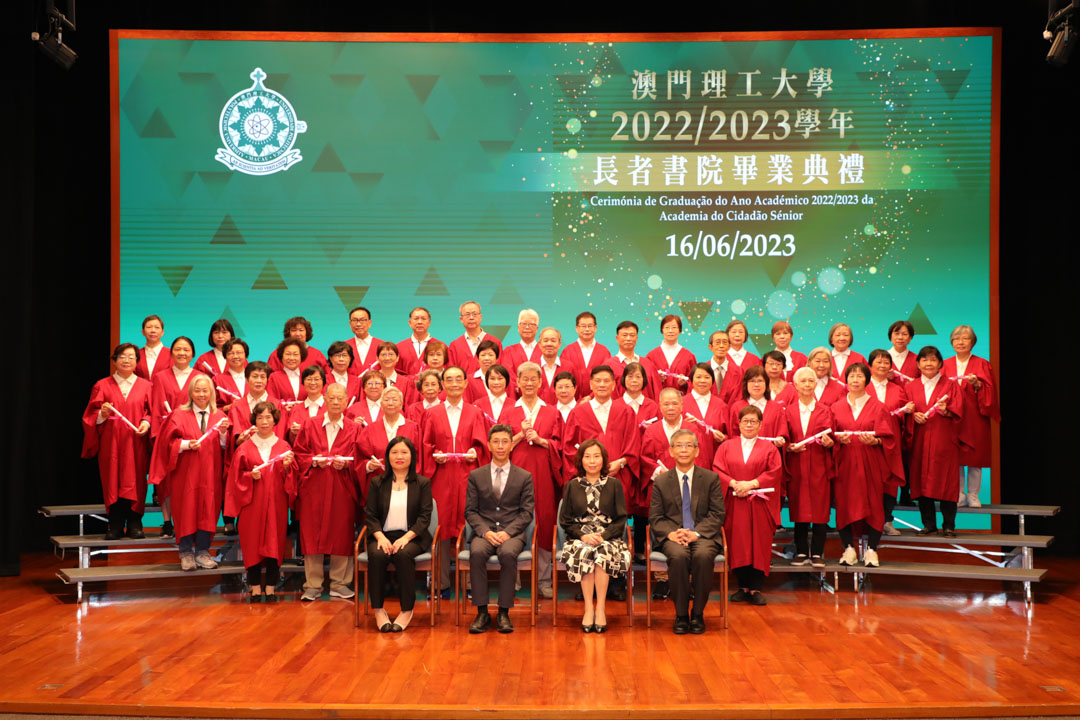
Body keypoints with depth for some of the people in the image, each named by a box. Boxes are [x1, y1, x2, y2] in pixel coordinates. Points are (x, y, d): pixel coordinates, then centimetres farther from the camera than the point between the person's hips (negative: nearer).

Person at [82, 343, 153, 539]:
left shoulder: (145, 386, 9)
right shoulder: (102, 386, 8)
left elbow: (151, 411, 8)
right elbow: (91, 416, 6)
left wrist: (146, 422, -12)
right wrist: (102, 415, -15)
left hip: (136, 443, 0)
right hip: (111, 444, 0)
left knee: (135, 481, -2)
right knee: (113, 482, -2)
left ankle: (135, 523, 5)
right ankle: (115, 526, 3)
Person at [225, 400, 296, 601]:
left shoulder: (283, 447, 7)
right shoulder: (246, 447, 4)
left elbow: (292, 476, 7)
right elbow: (237, 474, 5)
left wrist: (287, 467, -13)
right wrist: (250, 476, -13)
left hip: (276, 501, 1)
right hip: (252, 502, -1)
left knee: (274, 542, 1)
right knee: (253, 542, 0)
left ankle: (271, 587, 8)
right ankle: (255, 587, 9)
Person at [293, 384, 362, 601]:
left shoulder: (354, 430, 6)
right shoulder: (310, 426, 8)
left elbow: (359, 460, 4)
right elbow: (299, 453, 6)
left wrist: (345, 463, -14)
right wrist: (314, 461, -11)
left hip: (342, 491, 0)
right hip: (313, 489, 0)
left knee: (341, 535, 1)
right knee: (312, 535, 0)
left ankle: (339, 583, 12)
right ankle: (313, 585, 9)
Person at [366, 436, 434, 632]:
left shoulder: (422, 483, 6)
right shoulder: (377, 483, 11)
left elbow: (425, 516, -1)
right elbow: (370, 515, 6)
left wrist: (406, 537, -16)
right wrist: (380, 537, -13)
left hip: (412, 537, -1)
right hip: (383, 536, 2)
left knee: (403, 554, -34)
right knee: (376, 554, -32)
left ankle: (407, 610, -22)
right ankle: (378, 610, -21)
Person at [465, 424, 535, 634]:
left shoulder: (524, 477, 8)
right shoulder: (476, 476, 11)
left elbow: (526, 513, 3)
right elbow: (470, 511, 7)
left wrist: (507, 532, -13)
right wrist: (485, 532, -11)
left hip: (512, 532, -1)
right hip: (484, 532, 1)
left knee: (508, 553, -35)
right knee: (476, 552, -33)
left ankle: (504, 612, -23)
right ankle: (482, 612, -23)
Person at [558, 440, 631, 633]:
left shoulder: (614, 485, 10)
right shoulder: (572, 486, 12)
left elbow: (621, 519, 4)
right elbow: (565, 521, 7)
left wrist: (603, 535, -13)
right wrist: (583, 535, -11)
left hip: (608, 537, 0)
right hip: (579, 538, 1)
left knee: (602, 552, -34)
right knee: (584, 553, -33)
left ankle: (600, 608, -27)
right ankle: (589, 608, -27)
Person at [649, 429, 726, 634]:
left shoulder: (711, 478, 8)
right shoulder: (661, 481, 10)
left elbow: (717, 515, 2)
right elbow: (655, 518, 6)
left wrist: (696, 533, -15)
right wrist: (671, 534, -15)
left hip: (702, 535, 0)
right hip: (672, 536, 0)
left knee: (703, 555, -34)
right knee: (679, 555, -34)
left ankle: (698, 614, -16)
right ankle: (681, 614, -18)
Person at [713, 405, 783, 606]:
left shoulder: (769, 448, 8)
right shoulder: (726, 447, 11)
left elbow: (774, 472, -3)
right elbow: (717, 470, 2)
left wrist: (752, 484, -14)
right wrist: (734, 483, -14)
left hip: (759, 505, -1)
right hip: (734, 505, 1)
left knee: (759, 545, -3)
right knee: (737, 545, 0)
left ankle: (755, 589, 3)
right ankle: (743, 587, 10)